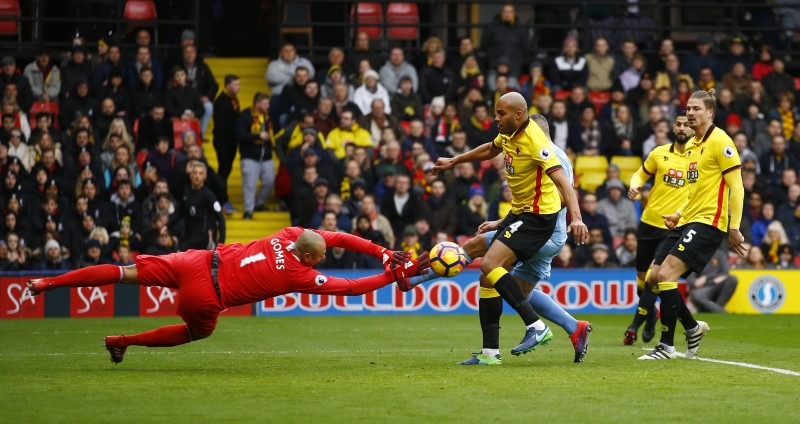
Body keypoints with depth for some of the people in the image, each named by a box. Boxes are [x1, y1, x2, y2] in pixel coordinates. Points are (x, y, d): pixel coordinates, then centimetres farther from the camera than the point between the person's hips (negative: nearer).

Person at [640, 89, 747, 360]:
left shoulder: (720, 142, -9)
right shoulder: (692, 146, 17)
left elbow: (736, 187, -13)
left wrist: (734, 228, -16)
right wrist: (678, 215, 15)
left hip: (708, 222, -9)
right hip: (687, 222, 9)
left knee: (666, 274, -19)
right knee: (654, 278, 5)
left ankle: (667, 345, -12)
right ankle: (693, 327, 22)